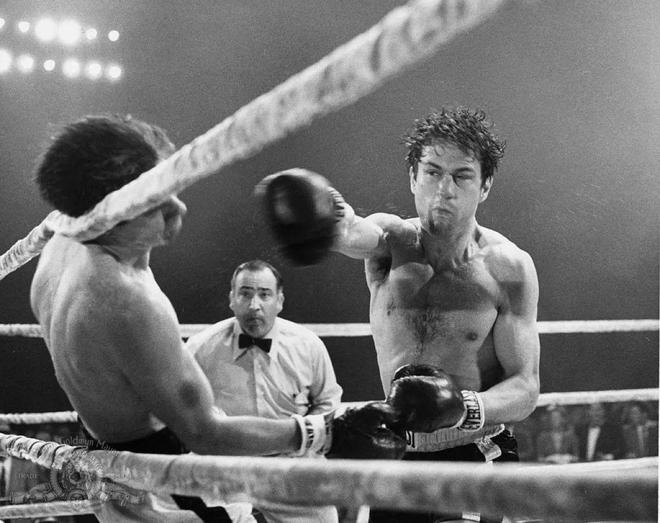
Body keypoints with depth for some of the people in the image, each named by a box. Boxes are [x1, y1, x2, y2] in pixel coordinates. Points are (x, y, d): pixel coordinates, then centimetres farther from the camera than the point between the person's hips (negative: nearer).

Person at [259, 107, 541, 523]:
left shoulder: (508, 267, -8)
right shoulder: (391, 241, -4)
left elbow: (525, 386, -9)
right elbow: (353, 234, -29)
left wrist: (466, 409, -30)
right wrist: (330, 212, -54)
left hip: (478, 459, -2)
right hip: (398, 461, 3)